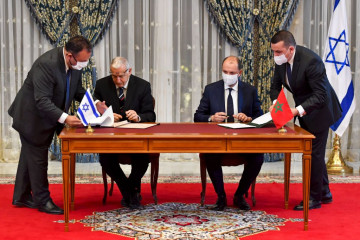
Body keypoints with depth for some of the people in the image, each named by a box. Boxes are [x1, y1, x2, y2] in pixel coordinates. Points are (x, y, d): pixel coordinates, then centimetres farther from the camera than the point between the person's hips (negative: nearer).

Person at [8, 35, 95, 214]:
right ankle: (43, 201, 15)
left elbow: (78, 91, 6)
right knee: (38, 158, 1)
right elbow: (42, 101, -36)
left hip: (49, 118, 9)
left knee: (30, 155, 19)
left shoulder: (75, 64, -8)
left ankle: (21, 197, 33)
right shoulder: (46, 64, -33)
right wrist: (64, 118, -45)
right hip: (32, 117, -9)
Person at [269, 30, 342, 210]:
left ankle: (315, 198, 8)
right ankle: (324, 193, 32)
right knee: (313, 152, 17)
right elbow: (276, 85, 2)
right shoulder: (281, 60, -10)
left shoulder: (310, 60, -32)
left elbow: (321, 95, -32)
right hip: (303, 110, 8)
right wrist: (275, 103, -18)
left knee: (314, 153, -4)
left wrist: (298, 110, -40)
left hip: (319, 110, -8)